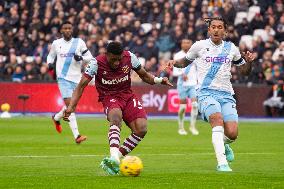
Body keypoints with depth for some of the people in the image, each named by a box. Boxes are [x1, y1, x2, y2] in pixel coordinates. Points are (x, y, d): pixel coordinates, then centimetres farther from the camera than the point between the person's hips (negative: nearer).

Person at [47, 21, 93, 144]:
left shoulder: (79, 42, 4)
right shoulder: (56, 43, 6)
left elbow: (89, 58, 6)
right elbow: (51, 56, 22)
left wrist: (81, 58, -14)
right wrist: (50, 63, 1)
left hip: (76, 78, 2)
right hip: (63, 78, -2)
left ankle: (56, 118, 47)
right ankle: (76, 136, -22)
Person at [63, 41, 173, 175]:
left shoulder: (129, 57, -6)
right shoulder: (97, 63, -14)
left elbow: (144, 75, 10)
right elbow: (81, 86, -12)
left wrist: (158, 80, -10)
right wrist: (71, 106, -24)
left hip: (127, 95, 4)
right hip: (109, 98, -4)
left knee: (141, 129, -20)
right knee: (115, 117, -38)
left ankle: (116, 159, -14)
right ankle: (114, 157, -57)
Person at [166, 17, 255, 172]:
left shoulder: (231, 49, 12)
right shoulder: (199, 46, 6)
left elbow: (244, 72, 21)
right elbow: (185, 62, 22)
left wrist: (249, 62, -1)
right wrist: (174, 62, 1)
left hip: (226, 94, 3)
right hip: (206, 93, -3)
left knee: (232, 134, -13)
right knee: (218, 120, -32)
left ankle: (223, 144, 25)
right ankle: (222, 163, -33)